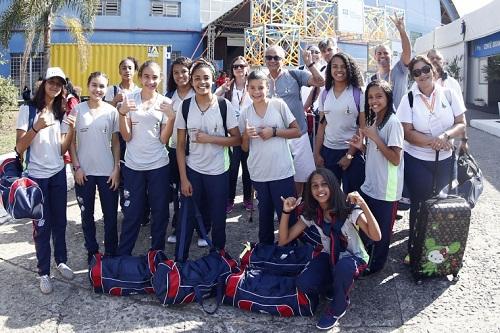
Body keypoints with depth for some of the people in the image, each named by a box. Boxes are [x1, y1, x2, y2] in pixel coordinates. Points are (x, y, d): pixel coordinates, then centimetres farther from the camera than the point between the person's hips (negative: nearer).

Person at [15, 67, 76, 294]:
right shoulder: (28, 110, -7)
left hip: (58, 174, 4)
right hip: (37, 177, -4)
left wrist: (71, 128, -13)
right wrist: (36, 127, -27)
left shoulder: (61, 113, 7)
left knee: (60, 221, 12)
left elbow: (62, 149, 3)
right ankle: (44, 272, 14)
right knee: (42, 226, 1)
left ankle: (61, 261, 29)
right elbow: (19, 148, -12)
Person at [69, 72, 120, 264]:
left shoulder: (112, 111, 0)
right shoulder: (77, 110, -1)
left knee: (110, 215, 6)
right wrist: (76, 167, -6)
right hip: (84, 171, 0)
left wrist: (116, 169, -3)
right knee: (87, 215, 11)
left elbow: (116, 142, 3)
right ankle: (92, 252, 26)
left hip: (107, 171, 0)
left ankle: (110, 253, 21)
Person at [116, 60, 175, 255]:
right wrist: (122, 113, -17)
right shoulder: (129, 99, 0)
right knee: (132, 214, 5)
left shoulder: (165, 102, 1)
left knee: (160, 213, 9)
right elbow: (126, 137, -3)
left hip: (158, 166, 1)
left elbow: (164, 139, -2)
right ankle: (122, 256, 20)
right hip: (133, 166, -1)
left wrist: (171, 117, -16)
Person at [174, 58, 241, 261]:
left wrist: (209, 139, -16)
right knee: (186, 219, 4)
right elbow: (180, 145, 0)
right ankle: (179, 261, 20)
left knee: (218, 221, 10)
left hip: (218, 172, 0)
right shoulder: (185, 106, -2)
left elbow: (237, 139, -4)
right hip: (192, 171, 1)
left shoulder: (224, 105, -6)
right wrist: (183, 178, -5)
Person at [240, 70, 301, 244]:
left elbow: (297, 132, -1)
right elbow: (245, 148, 9)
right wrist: (246, 135, -12)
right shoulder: (245, 113, 5)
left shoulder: (278, 105, -3)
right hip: (258, 173, 3)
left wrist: (274, 132, -14)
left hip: (282, 171, -3)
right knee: (265, 213, 17)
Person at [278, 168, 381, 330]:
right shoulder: (310, 214, -10)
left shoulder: (349, 209, -23)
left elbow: (376, 237, -35)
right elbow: (283, 241, -10)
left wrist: (363, 205, -46)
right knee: (303, 284, -24)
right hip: (329, 256, 3)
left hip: (353, 258, -3)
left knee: (342, 266, -40)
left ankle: (338, 307, -9)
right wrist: (286, 212, -24)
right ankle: (336, 288, 8)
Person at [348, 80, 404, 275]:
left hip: (386, 189, -7)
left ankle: (376, 264, 27)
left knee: (382, 229, 10)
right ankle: (365, 257, 37)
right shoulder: (373, 121, 8)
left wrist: (375, 137, -23)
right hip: (369, 185, 7)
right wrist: (361, 146, -3)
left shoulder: (393, 123, -18)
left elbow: (395, 159, -21)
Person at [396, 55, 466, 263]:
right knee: (419, 205, 7)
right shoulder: (409, 99, -7)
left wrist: (446, 135, -23)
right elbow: (408, 133, -11)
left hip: (445, 160, 2)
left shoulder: (449, 94, -3)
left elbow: (461, 124, -2)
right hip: (416, 161, -2)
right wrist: (432, 141, -25)